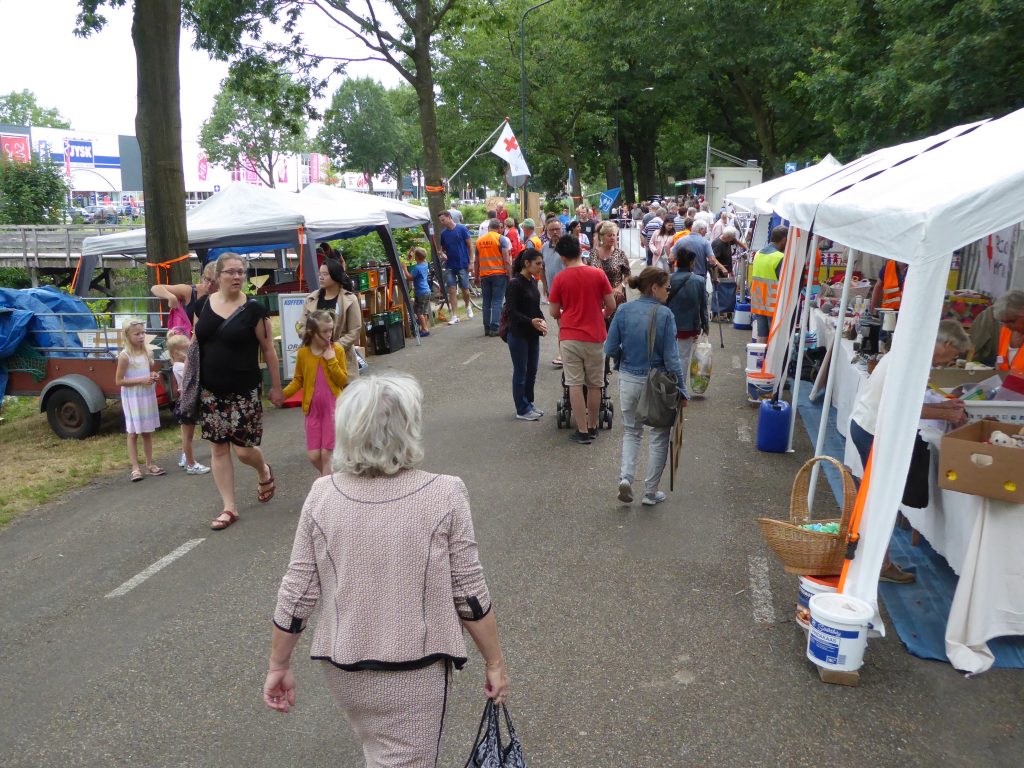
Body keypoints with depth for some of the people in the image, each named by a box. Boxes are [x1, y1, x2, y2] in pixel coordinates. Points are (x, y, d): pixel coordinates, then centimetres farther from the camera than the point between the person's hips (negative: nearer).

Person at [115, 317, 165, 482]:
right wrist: (141, 380, -21)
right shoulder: (124, 356, -12)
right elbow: (119, 381, -13)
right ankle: (135, 468, 6)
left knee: (148, 432, 12)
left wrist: (154, 376, -2)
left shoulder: (147, 352, 5)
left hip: (147, 396, 6)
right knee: (133, 433, 1)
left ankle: (150, 464, 21)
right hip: (132, 398, -6)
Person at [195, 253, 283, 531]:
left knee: (243, 449, -2)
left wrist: (276, 386, -3)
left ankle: (264, 472, 34)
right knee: (219, 448, 5)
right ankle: (229, 508, 15)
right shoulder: (203, 305, 3)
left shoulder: (253, 309, -7)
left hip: (243, 392, -3)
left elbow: (268, 349, -4)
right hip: (210, 392, 4)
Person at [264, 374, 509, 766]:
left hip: (341, 666, 4)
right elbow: (469, 594, -12)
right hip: (412, 672, -3)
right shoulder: (444, 495, -17)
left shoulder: (321, 496, -10)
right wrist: (494, 663, 2)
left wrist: (279, 665, 9)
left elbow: (296, 594, -5)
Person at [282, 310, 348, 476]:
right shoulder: (303, 353, -1)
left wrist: (331, 360, -18)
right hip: (313, 410, 2)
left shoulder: (337, 350, -6)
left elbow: (343, 381, -7)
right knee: (313, 455, 3)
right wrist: (283, 394, -5)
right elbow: (298, 380, 9)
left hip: (333, 409, -2)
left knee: (327, 453, -2)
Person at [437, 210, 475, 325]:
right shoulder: (443, 233, 7)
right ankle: (454, 316, 1)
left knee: (465, 290, 2)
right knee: (451, 291, -2)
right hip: (449, 266, 3)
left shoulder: (462, 229, -5)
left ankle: (468, 306, 33)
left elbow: (470, 245, -4)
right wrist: (442, 254, -7)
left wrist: (471, 262, -9)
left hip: (463, 265, -3)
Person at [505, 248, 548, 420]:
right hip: (518, 335, -7)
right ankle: (522, 410, 13)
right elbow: (511, 311, -18)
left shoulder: (532, 281, 7)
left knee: (532, 371, 14)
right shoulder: (515, 284, -16)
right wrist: (531, 321, -28)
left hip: (533, 334, 7)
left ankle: (529, 403, 28)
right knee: (521, 372, 3)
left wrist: (541, 320, -2)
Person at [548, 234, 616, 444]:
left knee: (575, 384, 3)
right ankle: (593, 426, 24)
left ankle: (582, 431, 3)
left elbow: (554, 313, 0)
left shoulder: (559, 279, -6)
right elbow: (611, 306, 1)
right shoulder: (598, 274, -3)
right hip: (595, 337, 2)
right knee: (595, 385, 13)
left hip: (570, 338, -1)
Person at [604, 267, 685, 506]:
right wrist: (681, 390, -8)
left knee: (631, 431, 21)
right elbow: (671, 356, -14)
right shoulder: (664, 314, -14)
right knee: (659, 435, 14)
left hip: (628, 380, 3)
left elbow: (610, 349, -4)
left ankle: (625, 477, 0)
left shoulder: (623, 311, -5)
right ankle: (650, 492, 18)